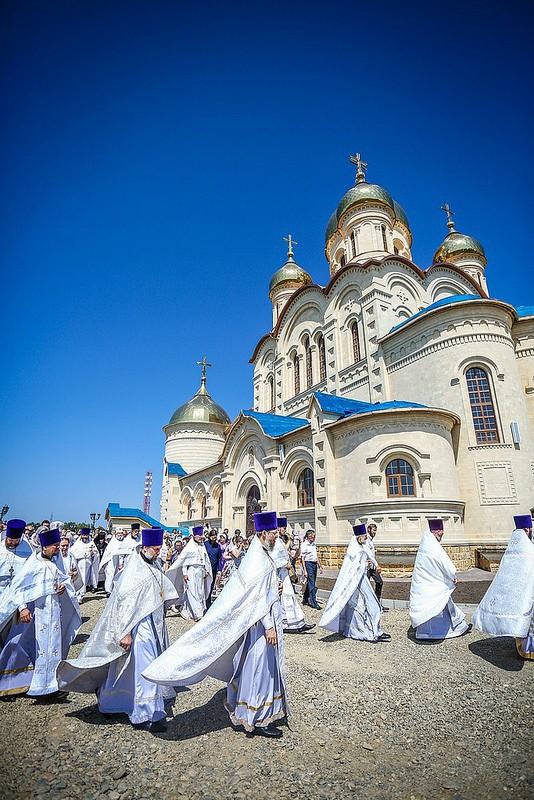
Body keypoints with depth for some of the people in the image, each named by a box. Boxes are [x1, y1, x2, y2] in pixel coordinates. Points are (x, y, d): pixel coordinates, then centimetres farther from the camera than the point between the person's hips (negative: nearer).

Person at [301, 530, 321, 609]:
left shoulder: (314, 544, 12)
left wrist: (319, 566, 18)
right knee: (311, 584, -5)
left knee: (310, 583, 13)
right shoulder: (304, 545, -11)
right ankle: (314, 603, 1)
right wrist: (305, 570, -15)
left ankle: (305, 600, 26)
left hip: (314, 564, 8)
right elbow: (302, 558, -12)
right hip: (308, 564, -8)